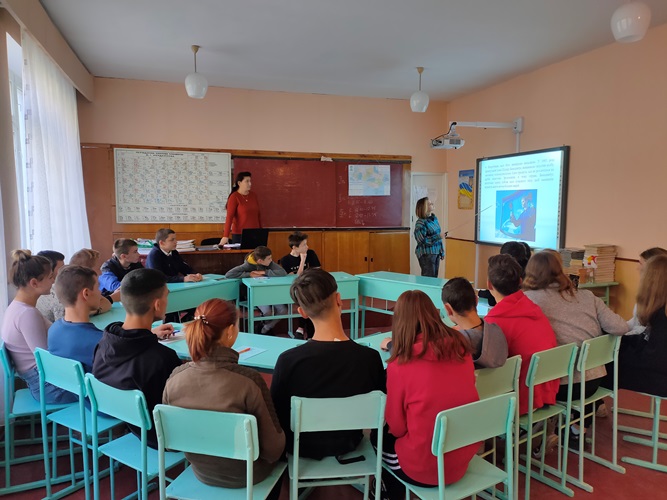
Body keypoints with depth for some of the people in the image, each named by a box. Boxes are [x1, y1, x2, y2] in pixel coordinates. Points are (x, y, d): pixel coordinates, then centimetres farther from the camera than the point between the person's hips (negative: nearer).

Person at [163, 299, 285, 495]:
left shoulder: (175, 378, -17)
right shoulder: (248, 379, -31)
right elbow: (273, 447, -20)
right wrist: (274, 453, 2)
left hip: (201, 471, 4)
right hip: (245, 474, -4)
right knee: (280, 446, 29)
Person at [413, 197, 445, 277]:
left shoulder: (434, 218, 8)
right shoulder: (421, 223, -16)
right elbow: (422, 240, -21)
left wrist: (442, 251, 16)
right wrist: (438, 236, -22)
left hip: (436, 253, 8)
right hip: (426, 254, -8)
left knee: (435, 277, 14)